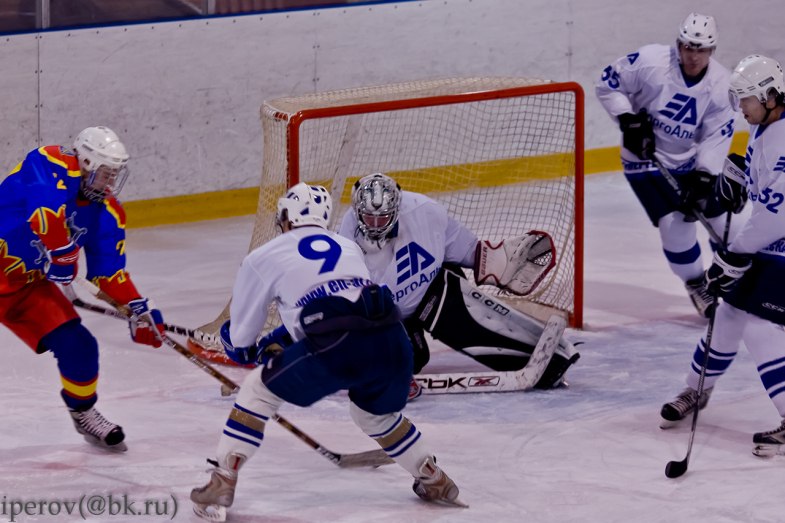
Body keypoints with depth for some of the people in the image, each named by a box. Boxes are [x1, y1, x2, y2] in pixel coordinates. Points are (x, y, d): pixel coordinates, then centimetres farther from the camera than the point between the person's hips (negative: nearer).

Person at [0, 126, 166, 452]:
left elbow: (109, 271, 8)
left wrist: (139, 309, -2)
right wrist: (61, 255, -31)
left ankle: (84, 413, 27)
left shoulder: (106, 212, 2)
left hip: (29, 283, 7)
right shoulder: (52, 165, -20)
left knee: (77, 346, 3)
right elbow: (46, 208, -39)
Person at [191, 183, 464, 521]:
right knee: (375, 414, 35)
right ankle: (436, 482, 41)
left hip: (338, 348, -5)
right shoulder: (349, 248, 30)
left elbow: (239, 337, 25)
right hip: (392, 341, 5)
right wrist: (279, 339, 54)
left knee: (259, 389, 16)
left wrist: (245, 350, 49)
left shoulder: (264, 258, 17)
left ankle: (222, 484, 10)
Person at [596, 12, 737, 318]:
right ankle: (696, 286, 7)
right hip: (646, 157, -3)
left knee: (724, 217, 6)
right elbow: (607, 84, -11)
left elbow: (716, 136, -13)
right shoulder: (651, 61, -22)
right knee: (676, 224, -16)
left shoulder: (721, 85, -14)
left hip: (694, 159, 4)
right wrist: (628, 120, -21)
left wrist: (703, 178, -21)